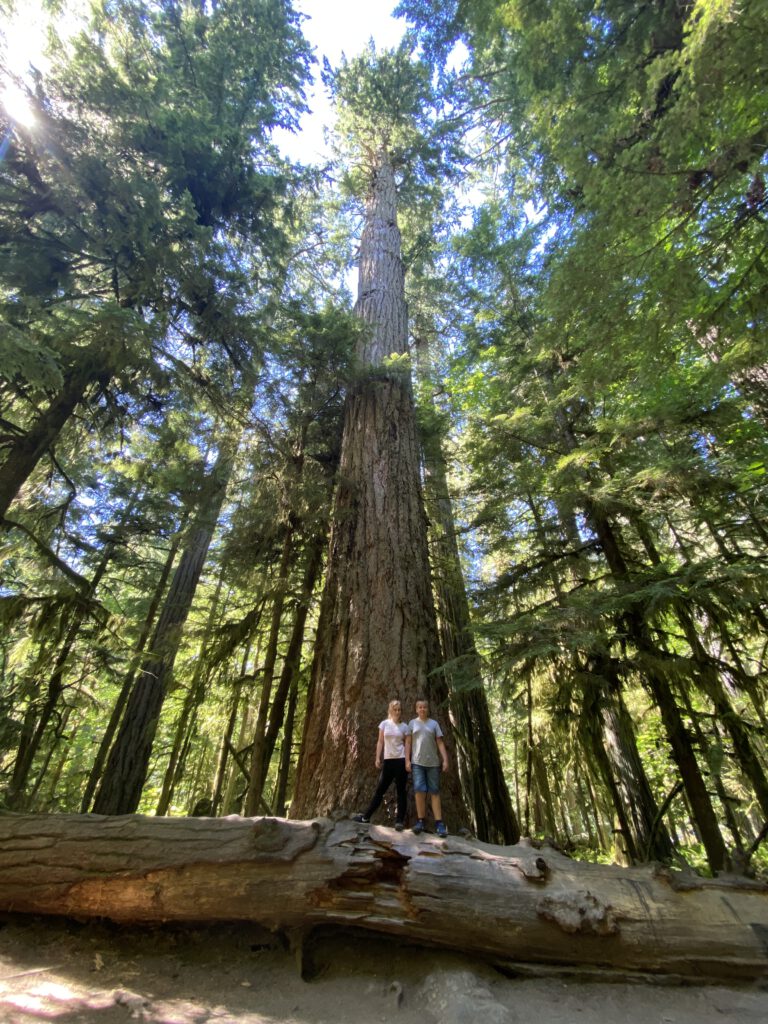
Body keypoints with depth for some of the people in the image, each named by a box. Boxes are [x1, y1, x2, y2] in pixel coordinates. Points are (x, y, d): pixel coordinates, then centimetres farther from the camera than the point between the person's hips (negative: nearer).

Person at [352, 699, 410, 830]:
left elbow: (407, 744, 3)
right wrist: (378, 758, -1)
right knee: (380, 789, 8)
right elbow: (380, 742, 4)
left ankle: (400, 820, 12)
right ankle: (366, 816, 19)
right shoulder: (384, 724, 3)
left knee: (401, 791, 4)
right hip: (388, 760, 1)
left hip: (401, 760, -1)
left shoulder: (404, 726, 1)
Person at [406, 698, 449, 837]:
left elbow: (440, 743, 5)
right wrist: (407, 760, -4)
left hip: (433, 762, 1)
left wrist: (445, 760, -5)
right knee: (419, 790, -7)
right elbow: (408, 743, 5)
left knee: (435, 792, 2)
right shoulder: (412, 723, 6)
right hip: (417, 762, -1)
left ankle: (439, 823, 4)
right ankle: (421, 821, 5)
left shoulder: (434, 723, 7)